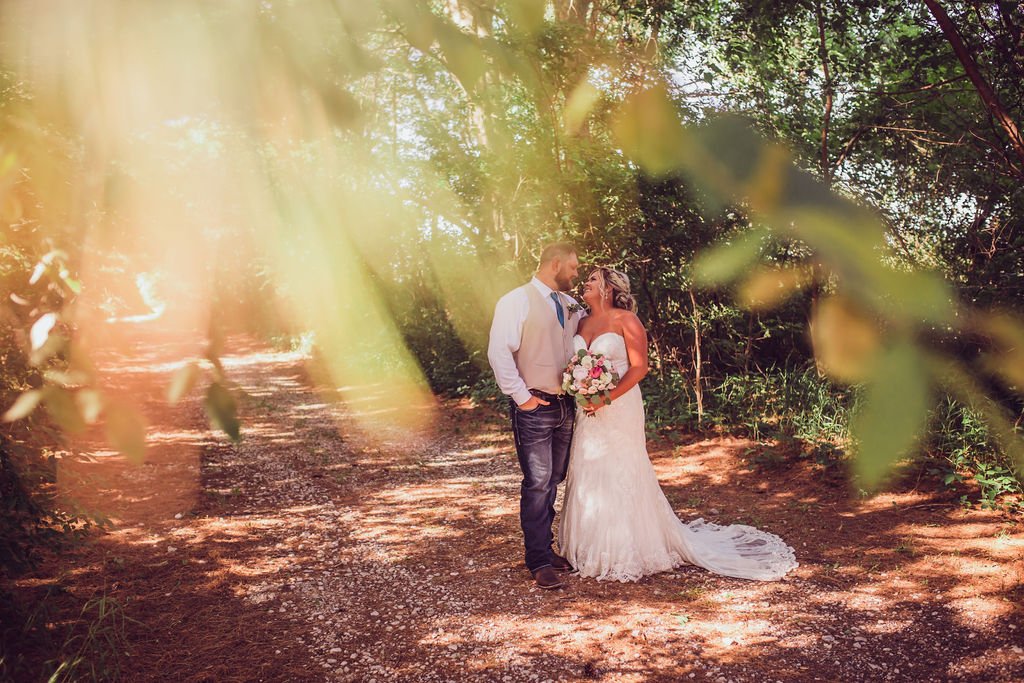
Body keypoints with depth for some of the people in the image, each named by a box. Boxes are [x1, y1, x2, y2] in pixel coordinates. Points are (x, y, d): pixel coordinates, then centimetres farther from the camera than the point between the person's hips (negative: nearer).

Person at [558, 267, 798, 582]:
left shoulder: (625, 320, -6)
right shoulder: (582, 323, 13)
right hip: (587, 412, 6)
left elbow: (639, 367, -12)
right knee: (588, 478, 8)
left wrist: (607, 398, -20)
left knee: (620, 477, -1)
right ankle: (593, 550, 20)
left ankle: (627, 553, 11)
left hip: (620, 410, -6)